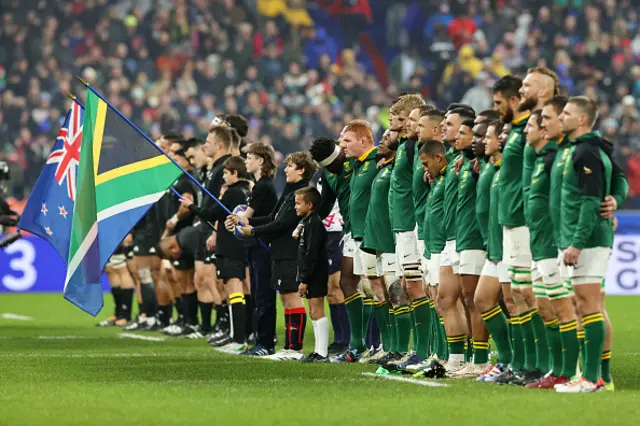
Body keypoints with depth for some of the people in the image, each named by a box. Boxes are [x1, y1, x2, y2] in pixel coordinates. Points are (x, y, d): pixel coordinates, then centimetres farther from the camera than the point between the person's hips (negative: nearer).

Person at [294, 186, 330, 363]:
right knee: (314, 313, 12)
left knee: (317, 312, -11)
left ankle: (322, 354, -13)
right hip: (312, 276, 11)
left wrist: (304, 279, -21)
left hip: (316, 275, -11)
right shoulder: (307, 222, 17)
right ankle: (319, 352, 16)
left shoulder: (314, 223, -15)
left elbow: (312, 254, -20)